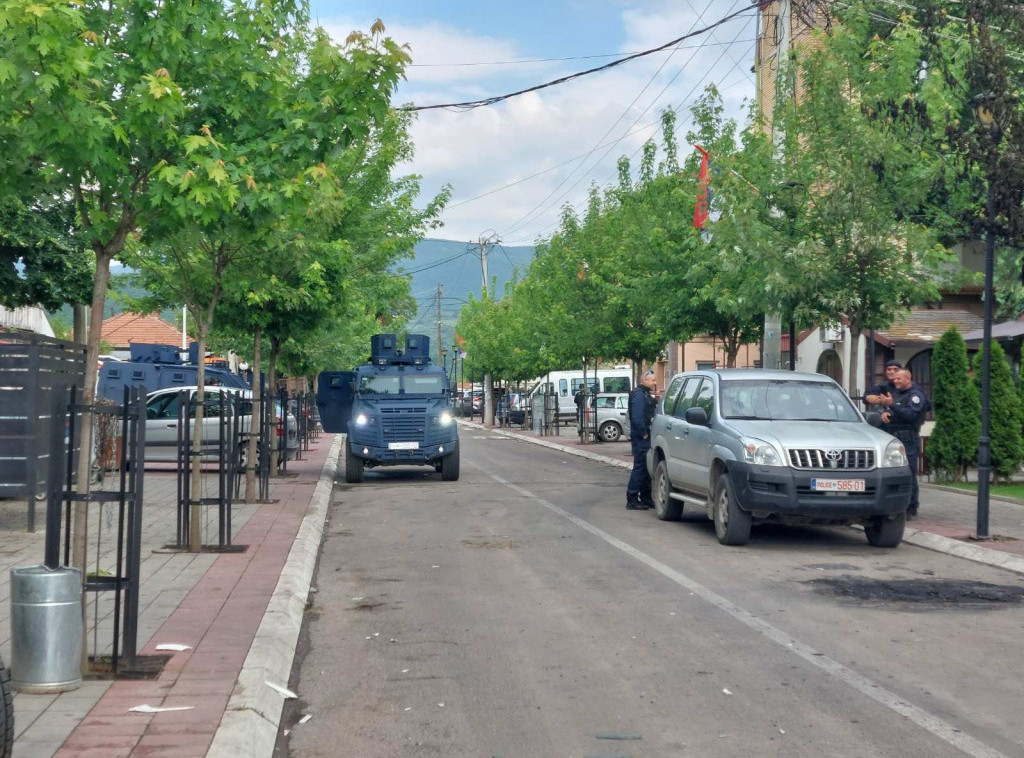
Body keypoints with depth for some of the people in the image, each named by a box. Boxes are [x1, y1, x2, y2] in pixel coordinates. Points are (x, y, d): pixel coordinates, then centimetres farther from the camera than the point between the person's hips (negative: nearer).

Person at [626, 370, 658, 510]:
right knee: (640, 466, -9)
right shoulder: (638, 395, -15)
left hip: (645, 437, 10)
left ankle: (646, 498, 21)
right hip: (641, 437, -10)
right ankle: (632, 500, -7)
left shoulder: (646, 394, 18)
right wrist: (644, 434, -18)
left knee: (647, 467, 14)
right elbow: (637, 417, -22)